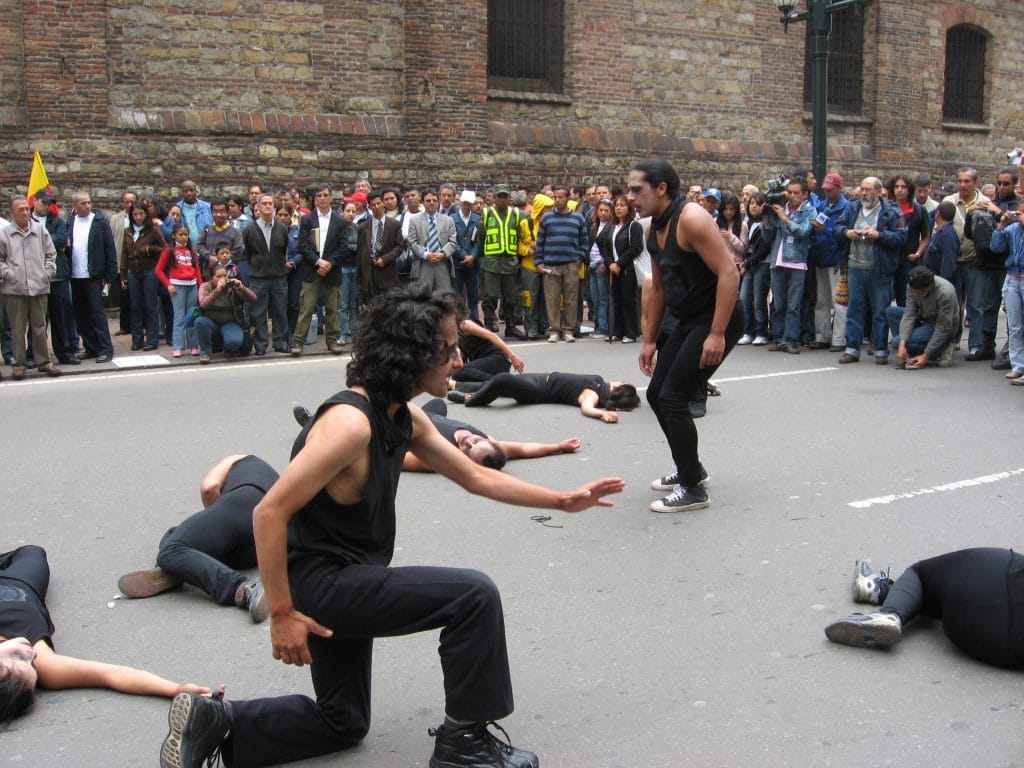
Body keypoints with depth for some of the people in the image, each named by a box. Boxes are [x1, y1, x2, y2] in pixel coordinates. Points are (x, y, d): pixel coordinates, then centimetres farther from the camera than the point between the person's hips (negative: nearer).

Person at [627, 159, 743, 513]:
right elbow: (659, 288, 18)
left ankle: (693, 489, 0)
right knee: (657, 393, 13)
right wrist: (650, 340, 18)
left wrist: (717, 334, -27)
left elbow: (729, 274, -25)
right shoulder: (654, 229, 9)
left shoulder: (690, 219, -19)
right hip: (688, 321, 9)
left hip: (718, 318, -9)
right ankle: (689, 468, 32)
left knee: (673, 397, -12)